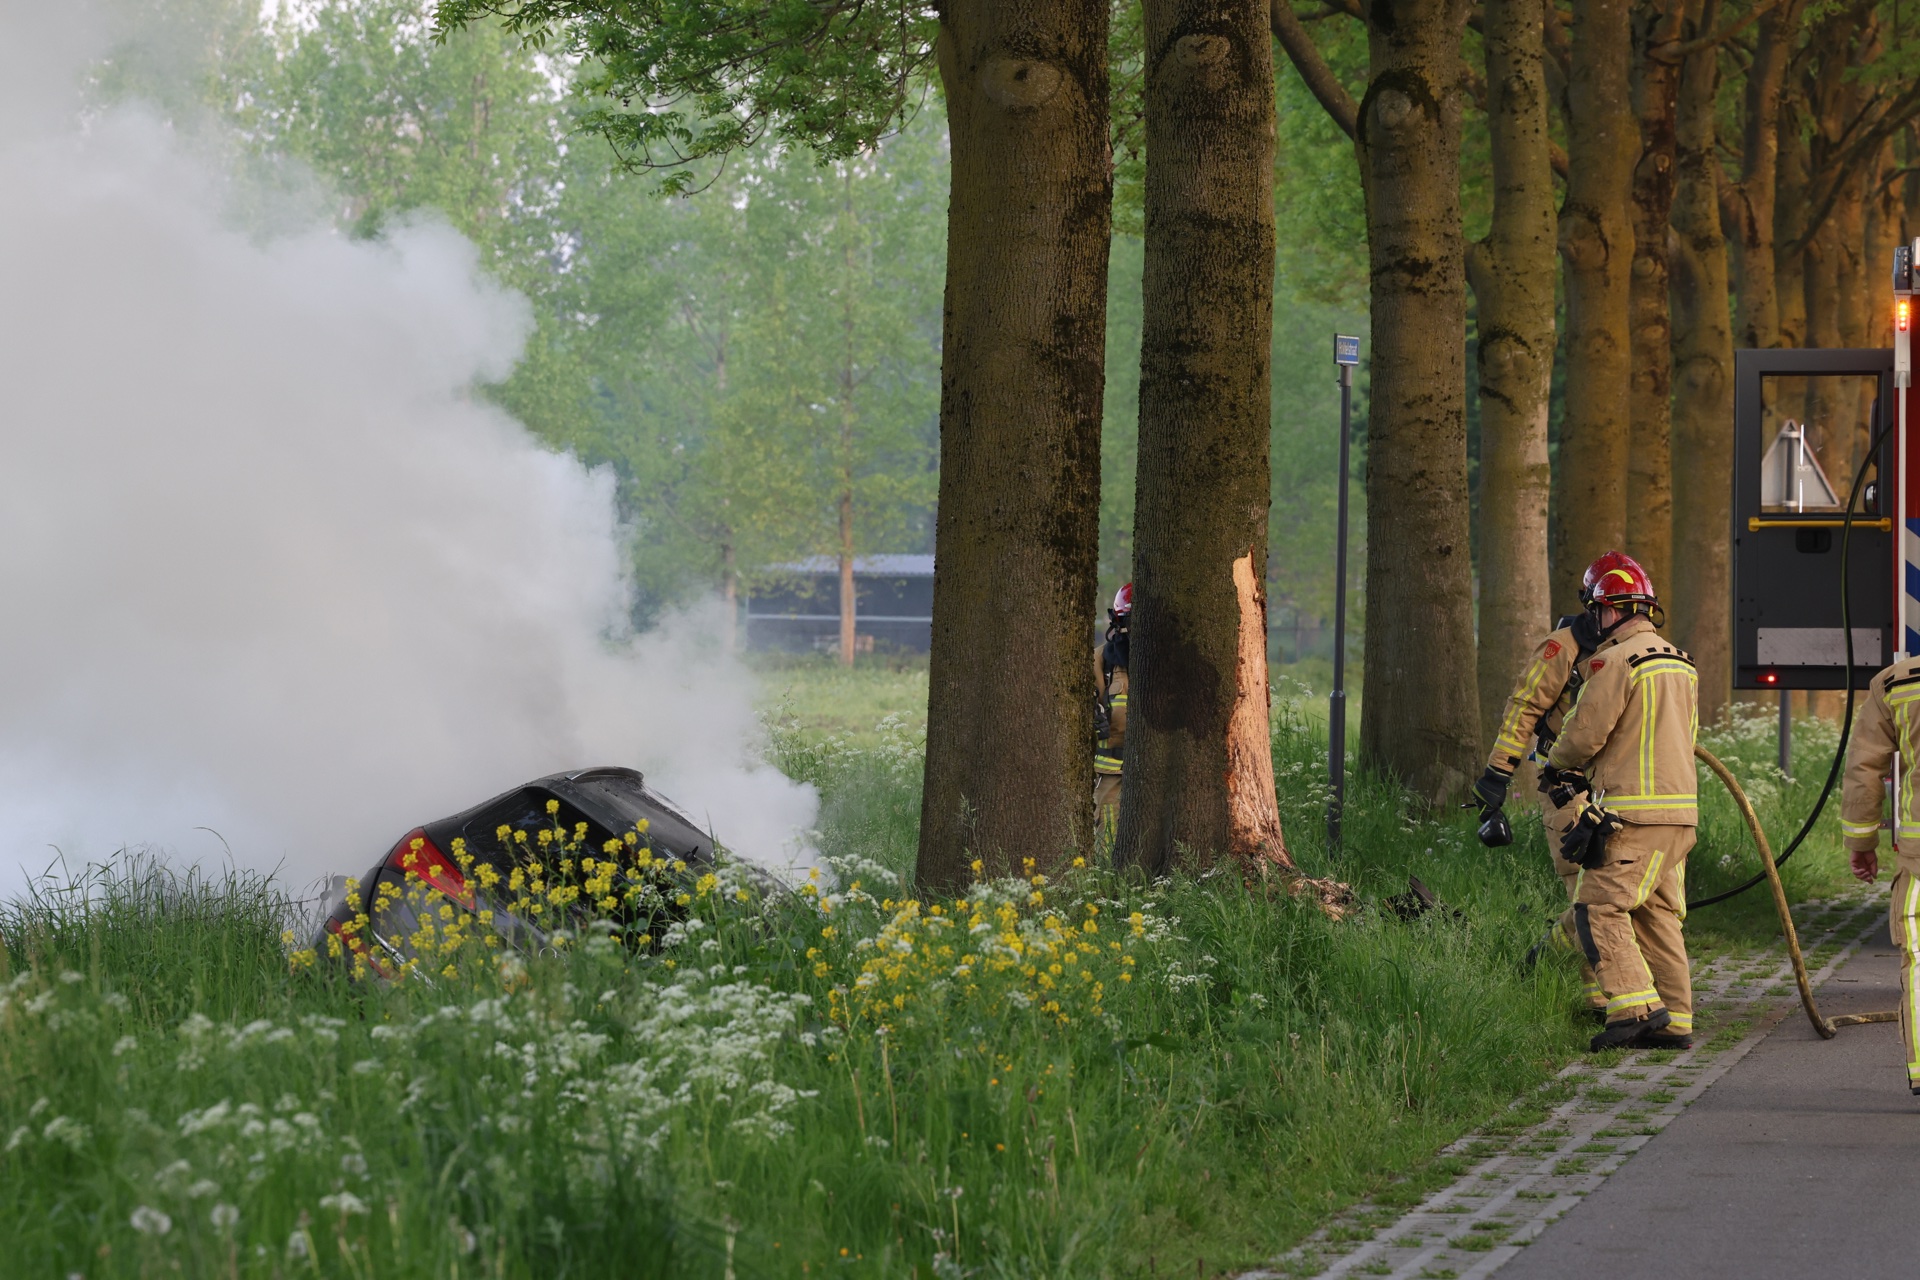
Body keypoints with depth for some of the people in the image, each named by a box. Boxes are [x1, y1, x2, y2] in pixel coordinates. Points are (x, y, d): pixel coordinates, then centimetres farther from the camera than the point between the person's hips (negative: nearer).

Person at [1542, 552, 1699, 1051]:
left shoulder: (1616, 661, -12)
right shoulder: (1679, 663, 17)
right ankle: (1675, 1021, 12)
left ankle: (1635, 1006, -19)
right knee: (1658, 915, 12)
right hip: (1680, 811, 9)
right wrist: (1587, 776, 23)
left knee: (1599, 907, -8)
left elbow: (1585, 732, -12)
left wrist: (1557, 765, 11)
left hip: (1635, 814, -9)